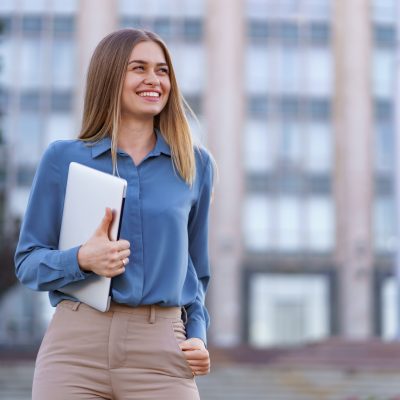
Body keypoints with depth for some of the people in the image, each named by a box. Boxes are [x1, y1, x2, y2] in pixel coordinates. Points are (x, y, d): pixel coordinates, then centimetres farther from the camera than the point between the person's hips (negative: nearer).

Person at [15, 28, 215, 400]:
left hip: (162, 350, 1)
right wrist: (81, 260, -12)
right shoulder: (62, 158, 5)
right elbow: (28, 262, 6)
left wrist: (198, 335, 4)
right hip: (75, 342, -1)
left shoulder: (196, 163, 10)